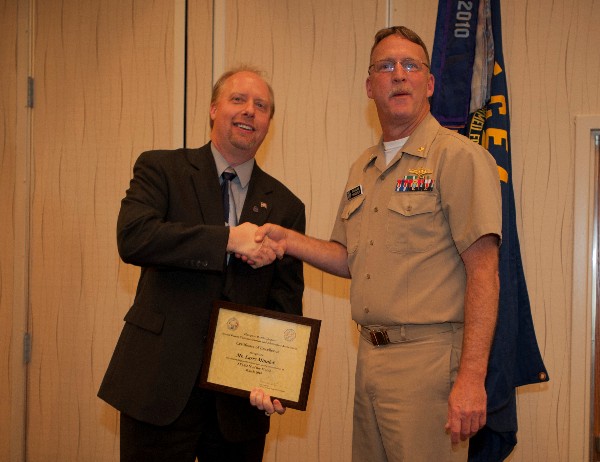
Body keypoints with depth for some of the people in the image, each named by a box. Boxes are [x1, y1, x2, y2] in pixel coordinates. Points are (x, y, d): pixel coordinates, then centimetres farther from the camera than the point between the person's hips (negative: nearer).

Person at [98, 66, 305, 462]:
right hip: (162, 384, -2)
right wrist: (228, 239, -19)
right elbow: (132, 237, -16)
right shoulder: (161, 169, 2)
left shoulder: (285, 206, 8)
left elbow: (286, 305, 5)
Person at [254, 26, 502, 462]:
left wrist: (471, 378, -21)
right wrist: (290, 241, 3)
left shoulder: (460, 156, -9)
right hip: (370, 357, 7)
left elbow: (483, 271, -15)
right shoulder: (363, 169, 15)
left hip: (428, 360, -7)